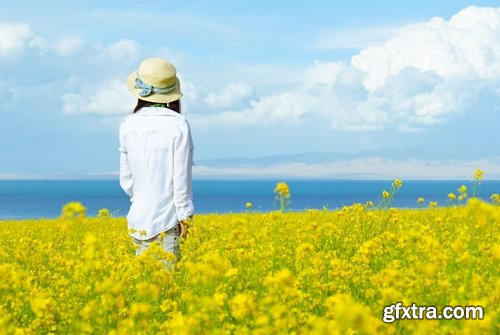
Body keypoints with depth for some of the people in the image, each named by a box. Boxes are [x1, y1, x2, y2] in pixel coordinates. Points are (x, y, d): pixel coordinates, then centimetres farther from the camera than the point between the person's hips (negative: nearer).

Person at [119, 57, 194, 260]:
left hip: (139, 217, 4)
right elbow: (181, 175, -9)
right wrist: (185, 215, -2)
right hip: (167, 218, -4)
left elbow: (126, 178, 7)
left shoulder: (128, 125, 2)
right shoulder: (178, 124, -9)